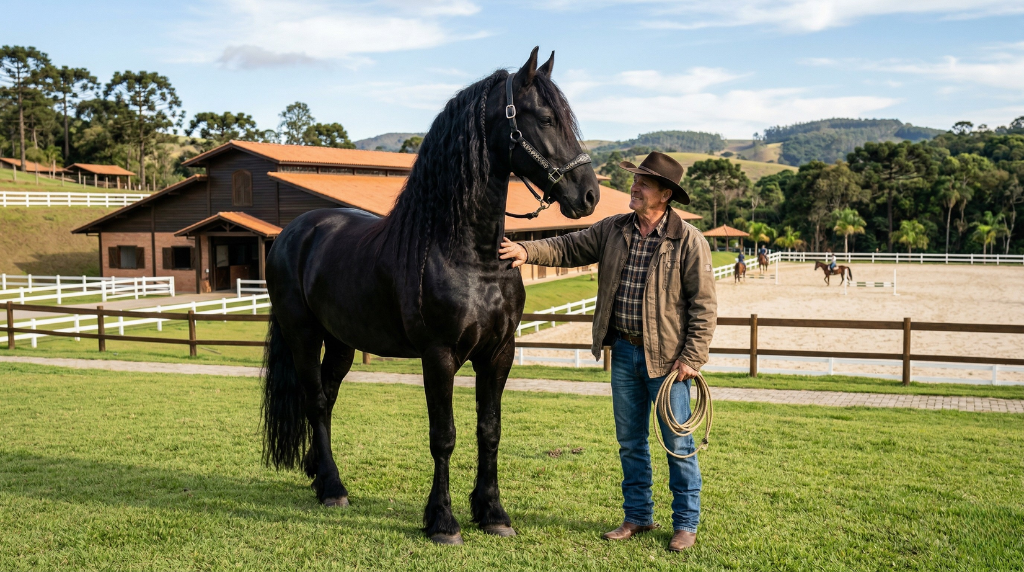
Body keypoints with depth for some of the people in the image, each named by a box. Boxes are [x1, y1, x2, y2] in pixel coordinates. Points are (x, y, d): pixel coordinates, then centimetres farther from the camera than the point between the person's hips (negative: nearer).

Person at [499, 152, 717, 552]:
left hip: (666, 355, -5)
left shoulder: (688, 241, -10)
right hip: (623, 352, 5)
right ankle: (638, 516, 28)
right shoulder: (613, 230, 4)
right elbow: (569, 248, 5)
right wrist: (527, 251, -13)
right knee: (630, 441, 14)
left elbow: (704, 304, -10)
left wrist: (692, 357, -15)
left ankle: (686, 523, 19)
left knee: (677, 443, 5)